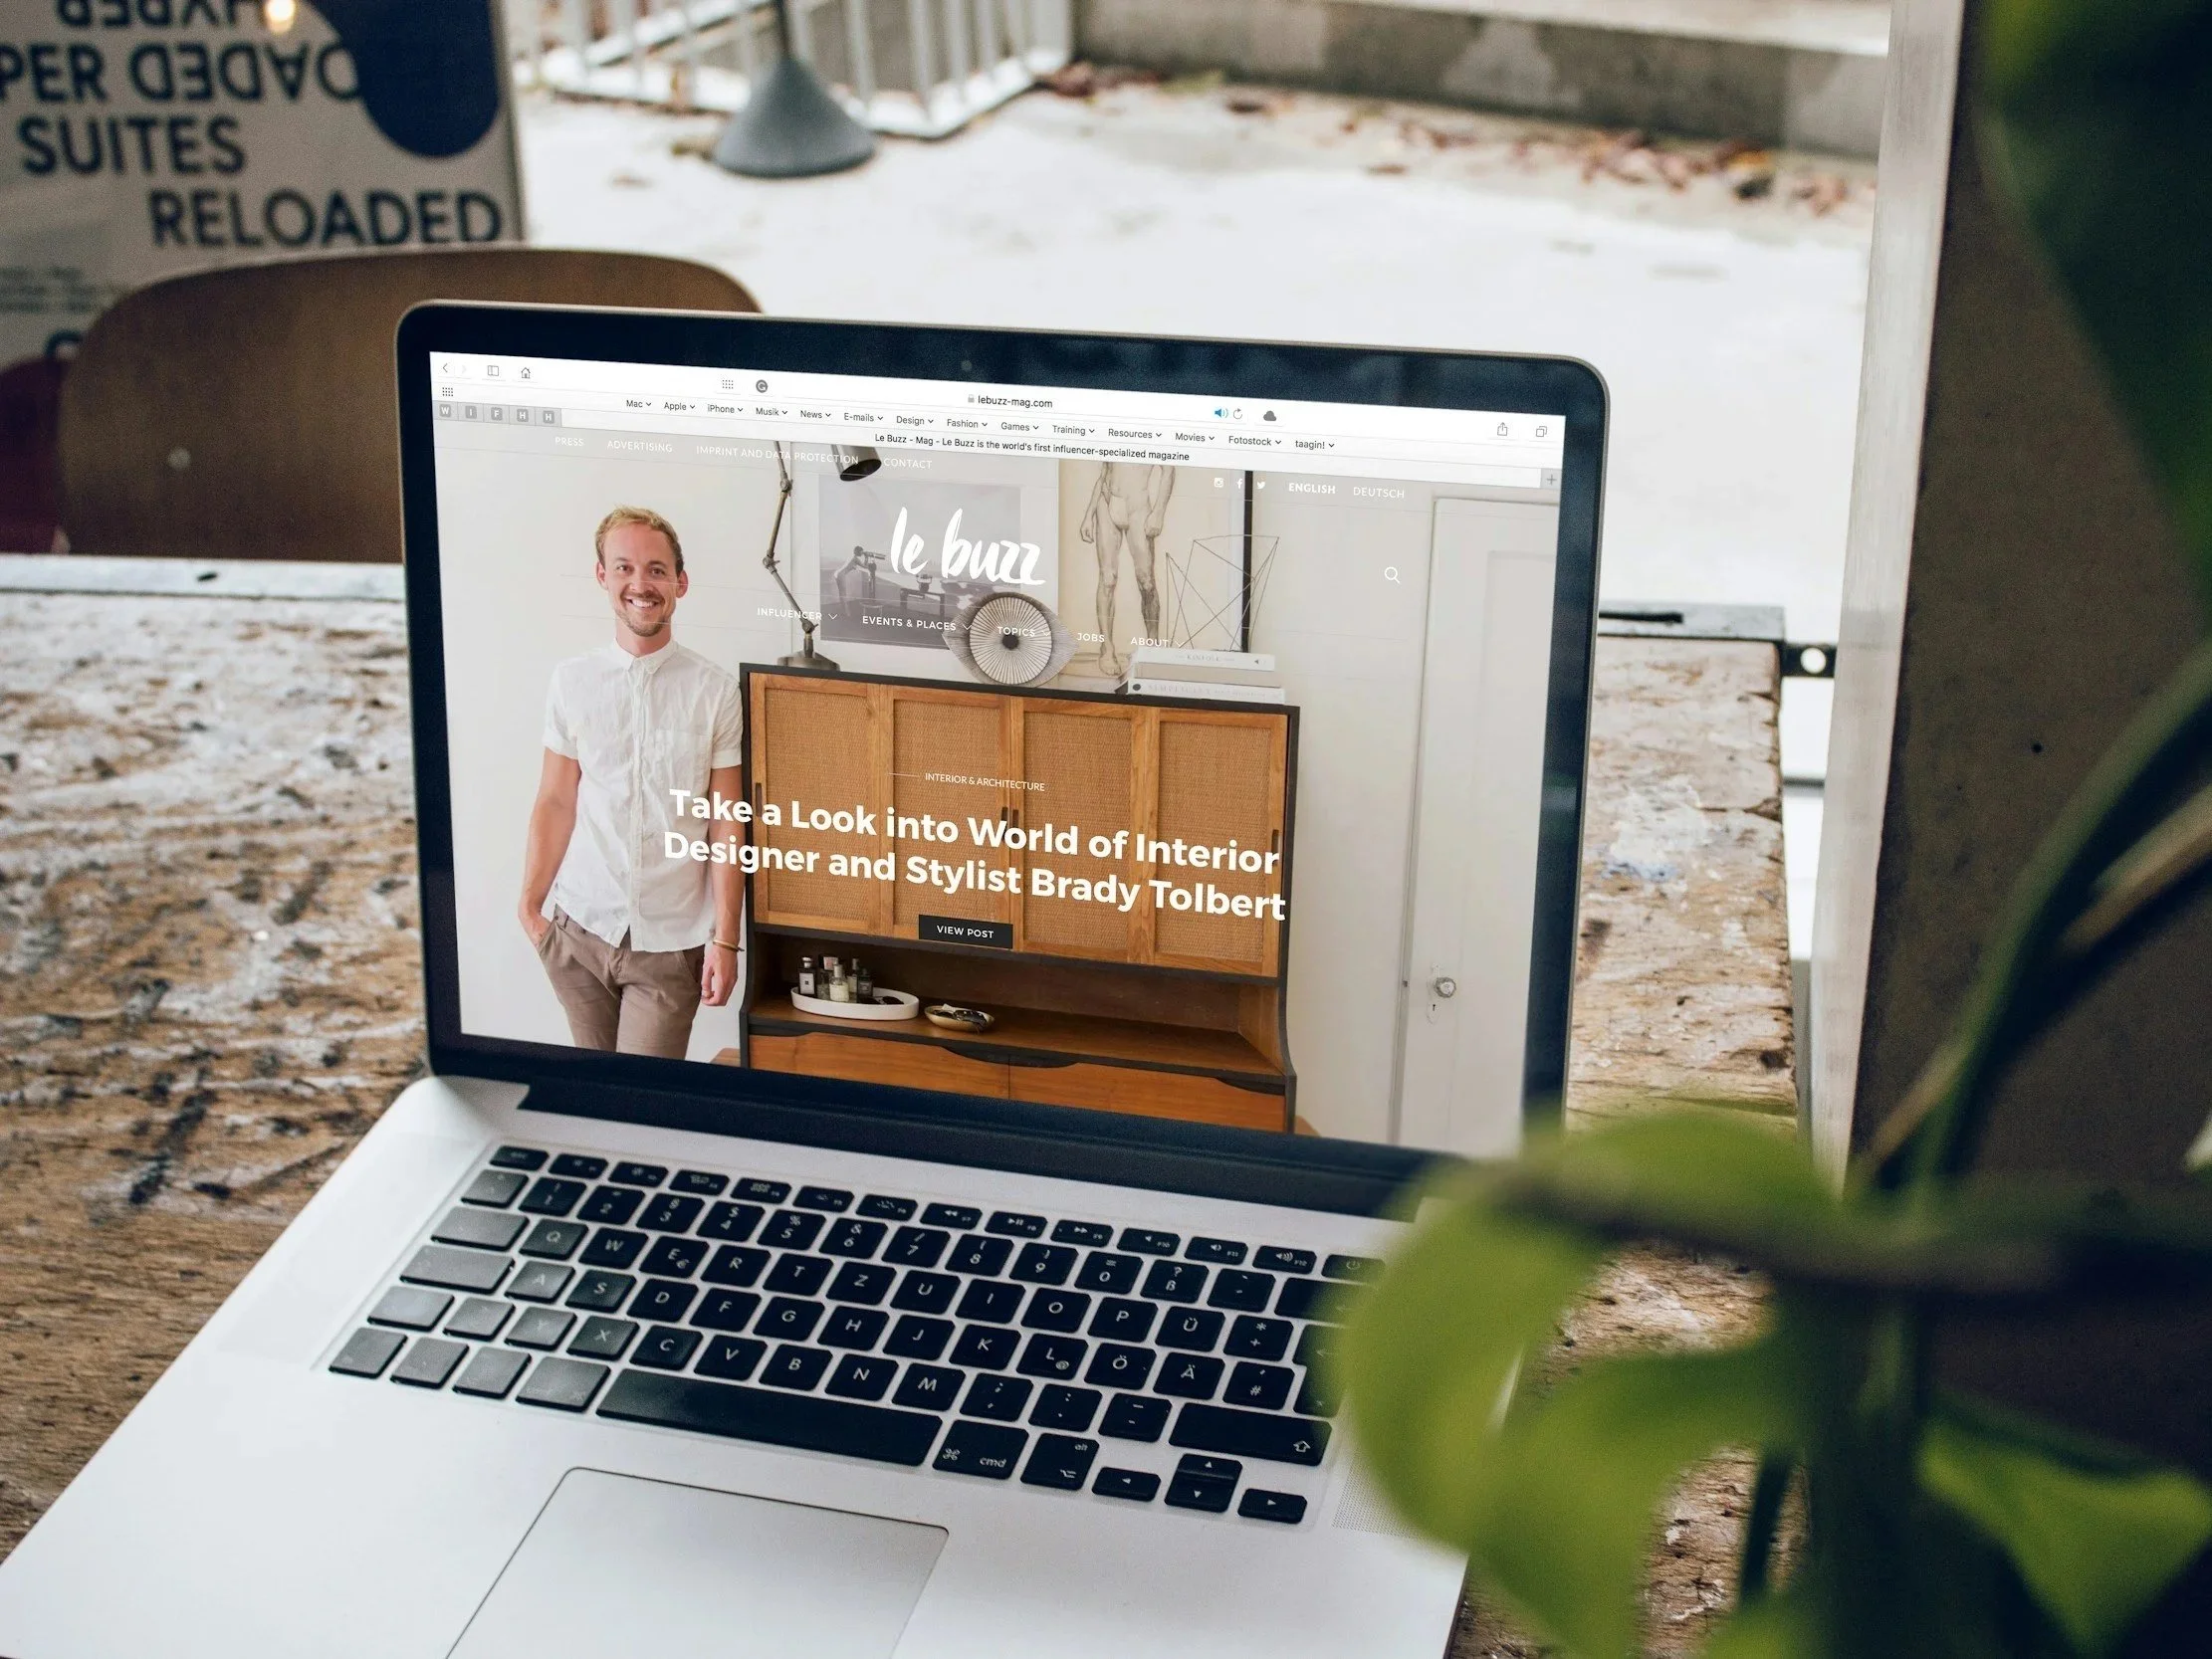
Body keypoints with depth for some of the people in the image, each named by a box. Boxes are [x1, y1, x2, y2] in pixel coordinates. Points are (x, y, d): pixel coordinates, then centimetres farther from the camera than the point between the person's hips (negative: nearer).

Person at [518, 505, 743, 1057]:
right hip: (579, 928, 2)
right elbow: (555, 802, 6)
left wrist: (725, 939, -6)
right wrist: (530, 906, 4)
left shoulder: (715, 692, -5)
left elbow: (726, 825, -4)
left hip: (670, 938, -2)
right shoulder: (571, 681, 1)